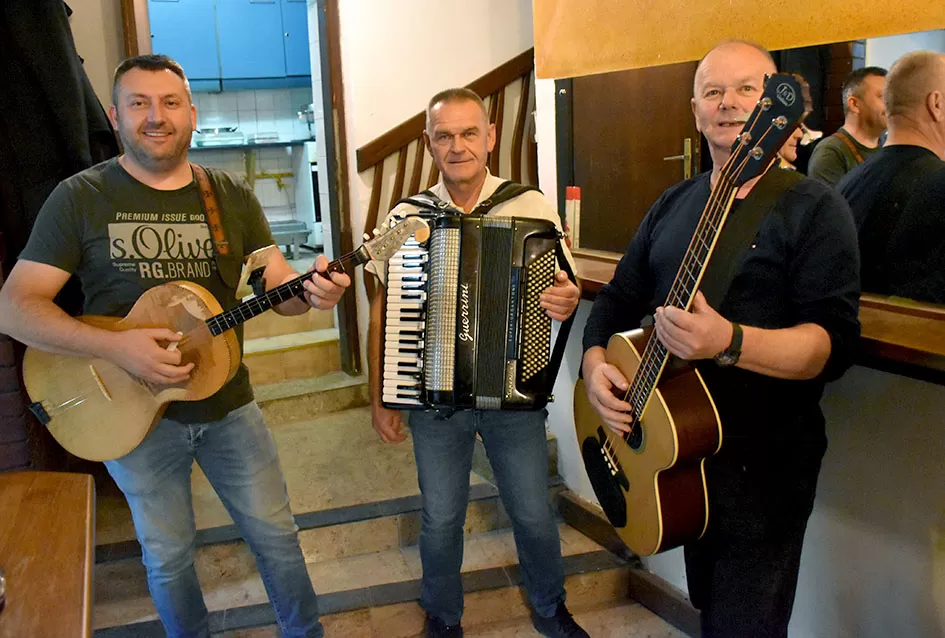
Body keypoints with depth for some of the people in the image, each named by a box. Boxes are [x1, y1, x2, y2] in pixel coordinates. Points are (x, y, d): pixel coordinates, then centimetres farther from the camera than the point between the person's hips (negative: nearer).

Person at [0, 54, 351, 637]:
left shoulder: (233, 197, 1)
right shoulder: (81, 198, -8)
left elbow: (280, 288, -2)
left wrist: (312, 290, -27)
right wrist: (117, 347, -26)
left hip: (228, 407, 2)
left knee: (277, 535, 12)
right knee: (168, 556, 15)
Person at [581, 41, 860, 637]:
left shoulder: (814, 208, -10)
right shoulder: (673, 205, 10)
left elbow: (835, 341, -20)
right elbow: (619, 297, 13)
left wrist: (729, 342, -36)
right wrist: (595, 362, -7)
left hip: (763, 468, -6)